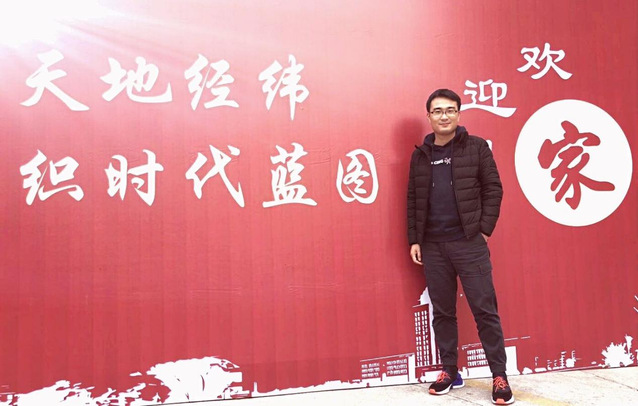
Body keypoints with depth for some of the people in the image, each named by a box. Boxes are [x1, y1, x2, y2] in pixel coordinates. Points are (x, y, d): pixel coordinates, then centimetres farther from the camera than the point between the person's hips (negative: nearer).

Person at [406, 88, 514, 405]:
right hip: (433, 246, 3)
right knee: (442, 312, 10)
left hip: (469, 243, -3)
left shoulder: (476, 147, 1)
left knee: (485, 310, 0)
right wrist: (414, 240, 6)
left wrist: (484, 229, -8)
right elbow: (413, 200, 11)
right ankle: (449, 371, 21)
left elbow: (493, 189, 0)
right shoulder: (420, 155, 10)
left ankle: (499, 375, 9)